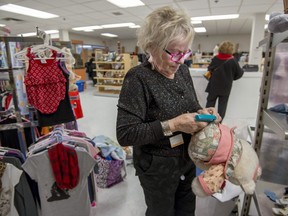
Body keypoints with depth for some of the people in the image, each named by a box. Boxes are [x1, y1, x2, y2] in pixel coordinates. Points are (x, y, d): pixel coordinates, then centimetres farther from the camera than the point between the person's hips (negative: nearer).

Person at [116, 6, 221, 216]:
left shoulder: (182, 70, -2)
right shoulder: (138, 78, -24)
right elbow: (125, 134, -26)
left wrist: (201, 112, -12)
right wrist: (172, 125, -31)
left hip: (187, 159, 7)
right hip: (157, 168, -6)